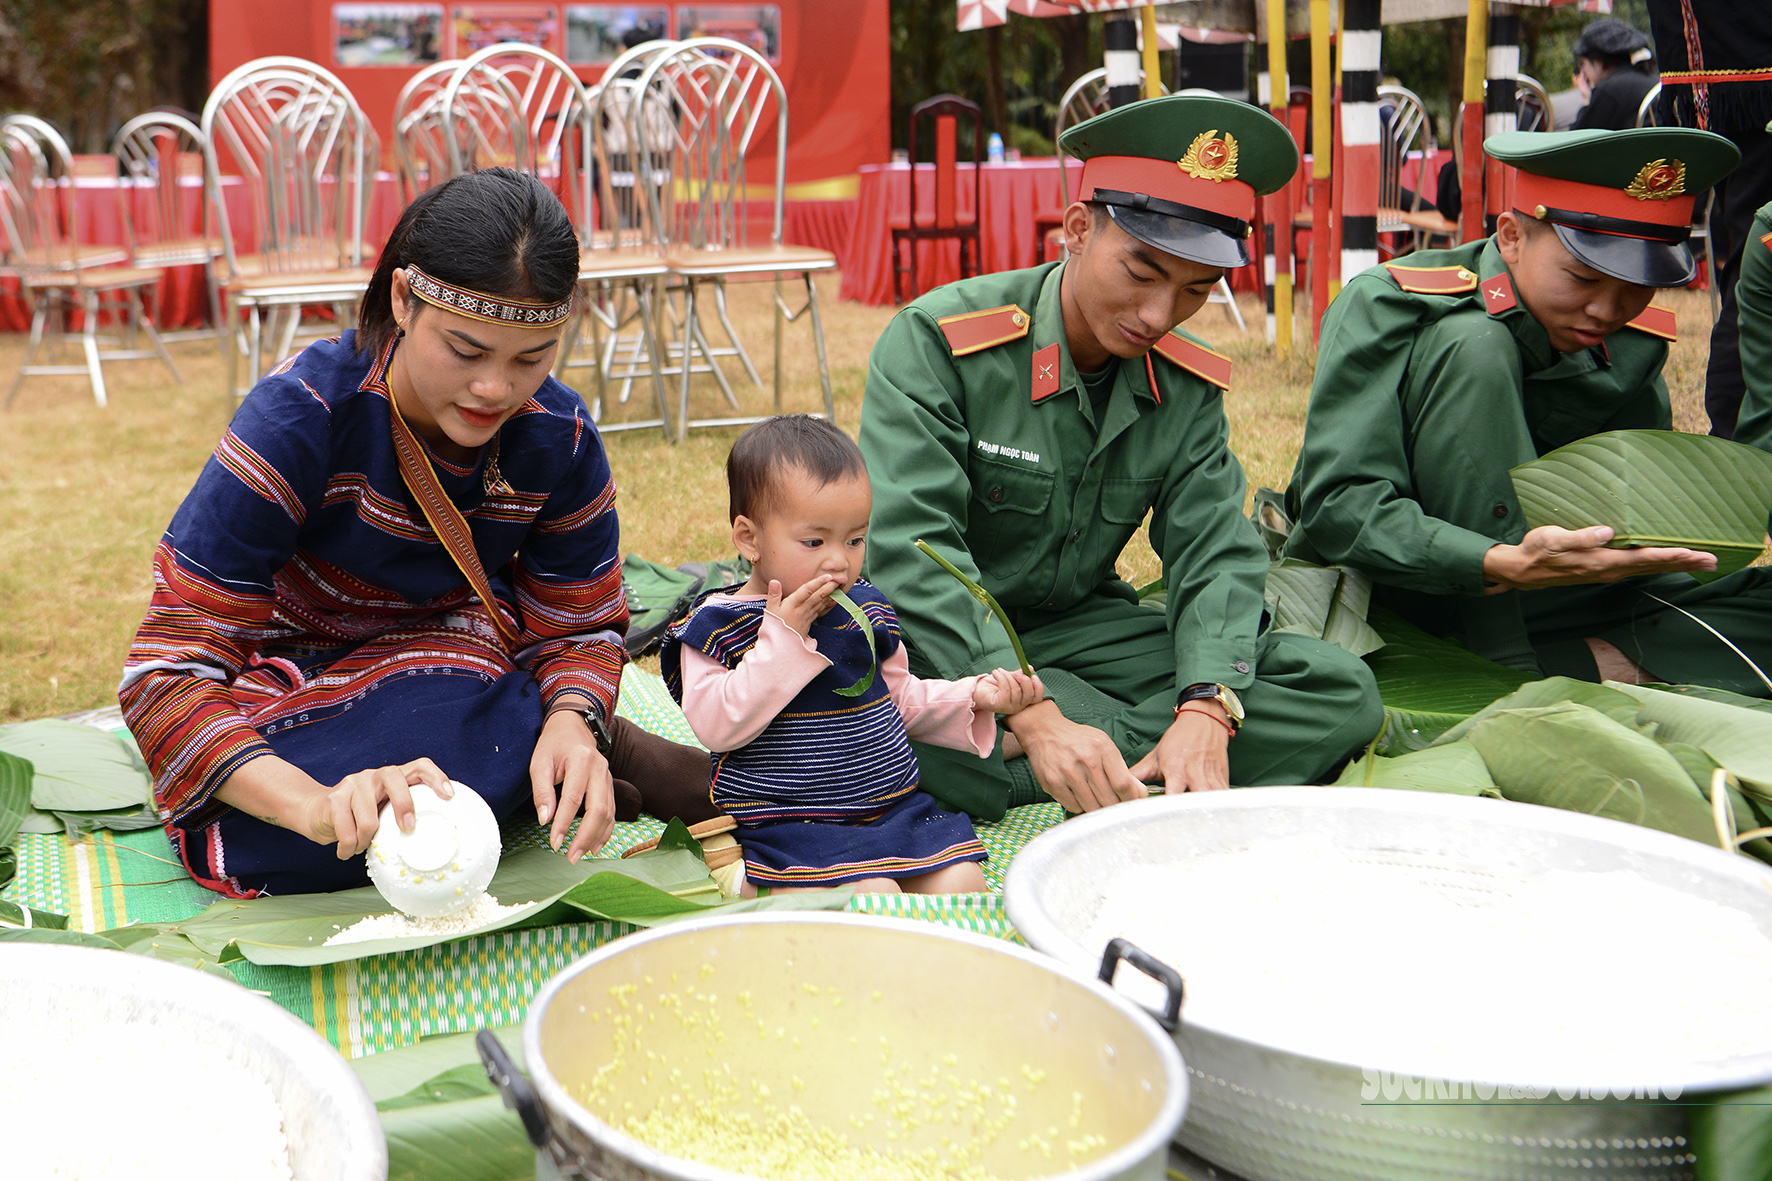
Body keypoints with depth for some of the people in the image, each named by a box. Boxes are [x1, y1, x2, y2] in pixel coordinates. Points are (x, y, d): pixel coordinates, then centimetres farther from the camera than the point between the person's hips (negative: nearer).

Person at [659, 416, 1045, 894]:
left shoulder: (864, 608, 12)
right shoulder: (717, 626, -5)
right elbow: (716, 726, -19)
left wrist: (974, 696, 7)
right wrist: (783, 638, -21)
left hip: (895, 805, 6)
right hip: (791, 827, -6)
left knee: (961, 883, -15)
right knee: (871, 896, -29)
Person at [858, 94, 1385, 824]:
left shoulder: (1187, 387, 2)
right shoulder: (936, 342, -16)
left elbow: (1215, 551, -5)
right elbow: (910, 550, -25)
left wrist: (1207, 708, -27)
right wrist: (1036, 718, -36)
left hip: (1084, 629, 5)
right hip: (944, 646, -4)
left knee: (1342, 693, -12)